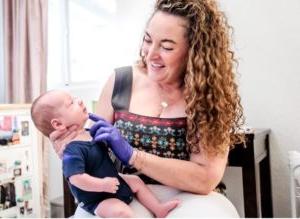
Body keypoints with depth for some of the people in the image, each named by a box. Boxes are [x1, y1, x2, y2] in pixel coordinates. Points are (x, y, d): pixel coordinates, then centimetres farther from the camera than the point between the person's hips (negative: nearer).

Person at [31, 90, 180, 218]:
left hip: (113, 183, 10)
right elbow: (76, 178, -37)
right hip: (97, 198, -10)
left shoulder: (88, 133, 0)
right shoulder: (72, 150, -31)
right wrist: (103, 185, -35)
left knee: (136, 181, 17)